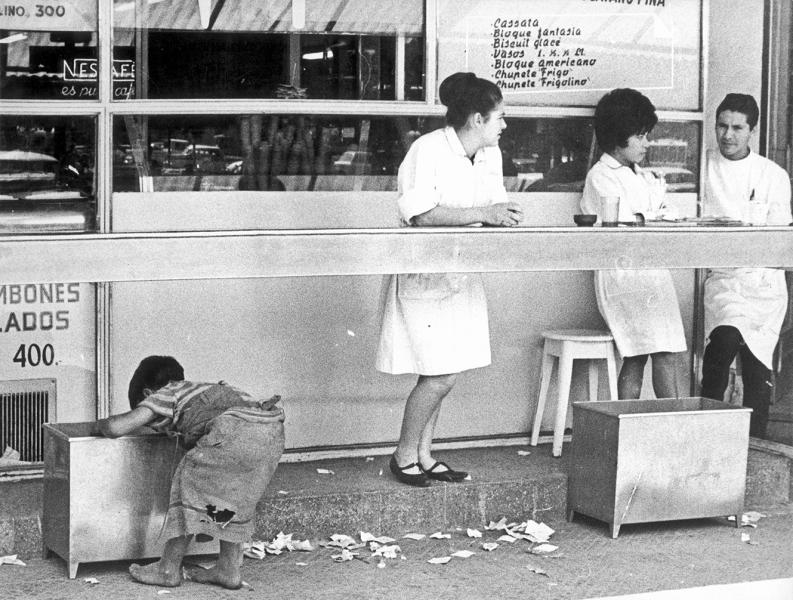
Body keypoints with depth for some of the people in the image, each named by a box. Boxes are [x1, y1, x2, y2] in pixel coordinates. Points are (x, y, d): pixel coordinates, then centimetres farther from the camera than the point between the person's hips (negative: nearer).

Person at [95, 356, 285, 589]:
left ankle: (169, 570, 13)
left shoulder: (164, 395, 17)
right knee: (234, 496, 24)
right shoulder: (201, 389, 38)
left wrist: (100, 424, 32)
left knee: (189, 484, 8)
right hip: (274, 431, 8)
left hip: (237, 429, -8)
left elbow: (116, 427, 11)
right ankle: (229, 569, 25)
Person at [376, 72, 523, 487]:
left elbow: (494, 208, 12)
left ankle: (424, 455, 19)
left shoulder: (490, 154, 6)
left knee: (440, 375, 7)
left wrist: (504, 216, -13)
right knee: (441, 376, -10)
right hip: (423, 274, -8)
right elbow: (418, 214, -27)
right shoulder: (428, 150, -19)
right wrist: (482, 214, -27)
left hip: (460, 275, 8)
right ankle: (404, 455, 7)